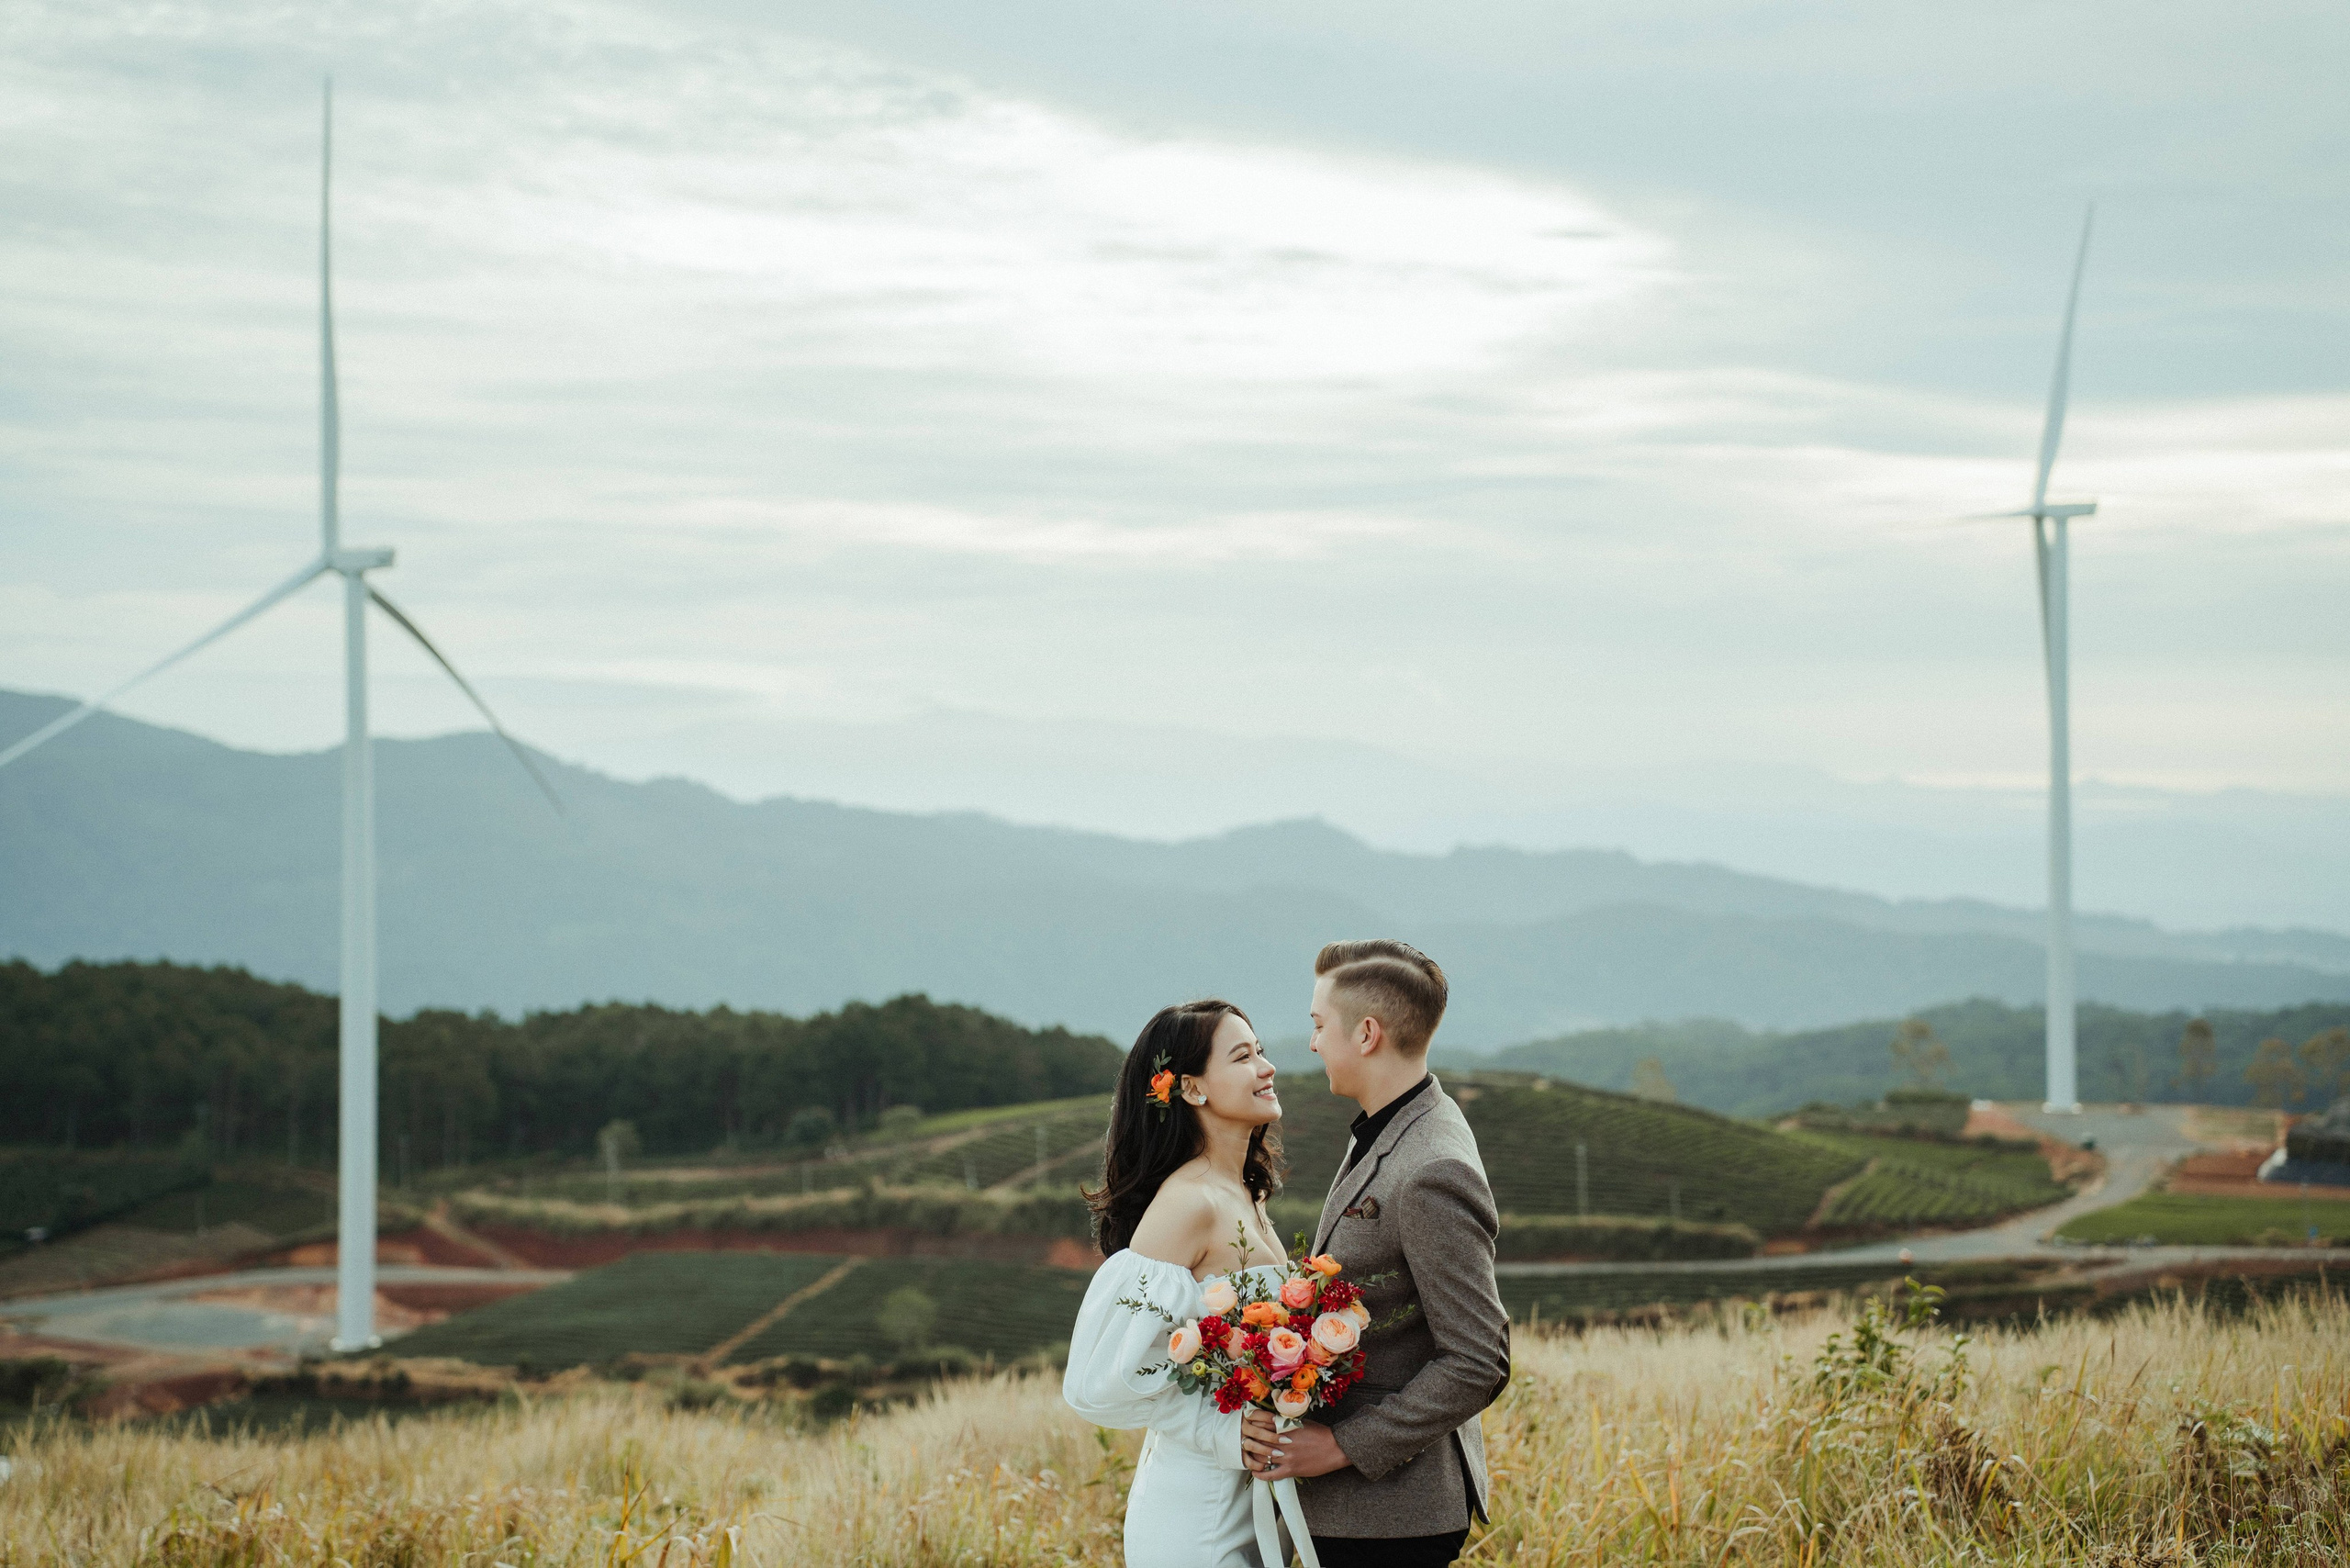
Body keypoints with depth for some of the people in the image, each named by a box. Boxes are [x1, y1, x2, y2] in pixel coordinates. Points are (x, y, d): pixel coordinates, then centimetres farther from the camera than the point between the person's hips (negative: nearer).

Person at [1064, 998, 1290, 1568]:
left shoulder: (1244, 1196, 9)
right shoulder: (1188, 1203, -18)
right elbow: (1104, 1378, -22)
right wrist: (1228, 1433, -19)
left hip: (1250, 1507, 8)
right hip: (1198, 1520, -8)